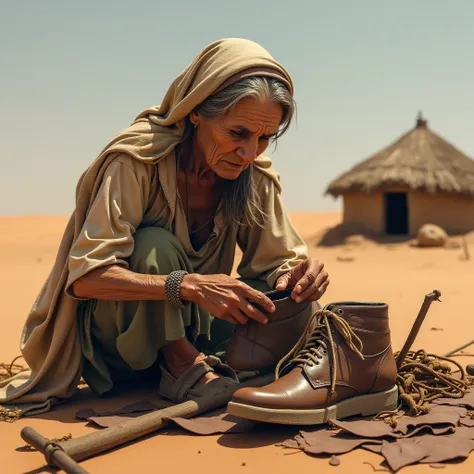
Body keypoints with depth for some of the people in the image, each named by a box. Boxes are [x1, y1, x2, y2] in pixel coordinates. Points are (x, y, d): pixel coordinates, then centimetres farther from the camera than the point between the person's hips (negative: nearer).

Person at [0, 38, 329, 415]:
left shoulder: (256, 177, -9)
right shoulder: (137, 161, -25)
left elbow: (277, 262, -7)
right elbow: (85, 276, -31)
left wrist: (297, 276, -33)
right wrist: (189, 285, -44)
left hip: (187, 330, 5)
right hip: (112, 337, -4)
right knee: (154, 247, -33)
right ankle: (185, 366, -18)